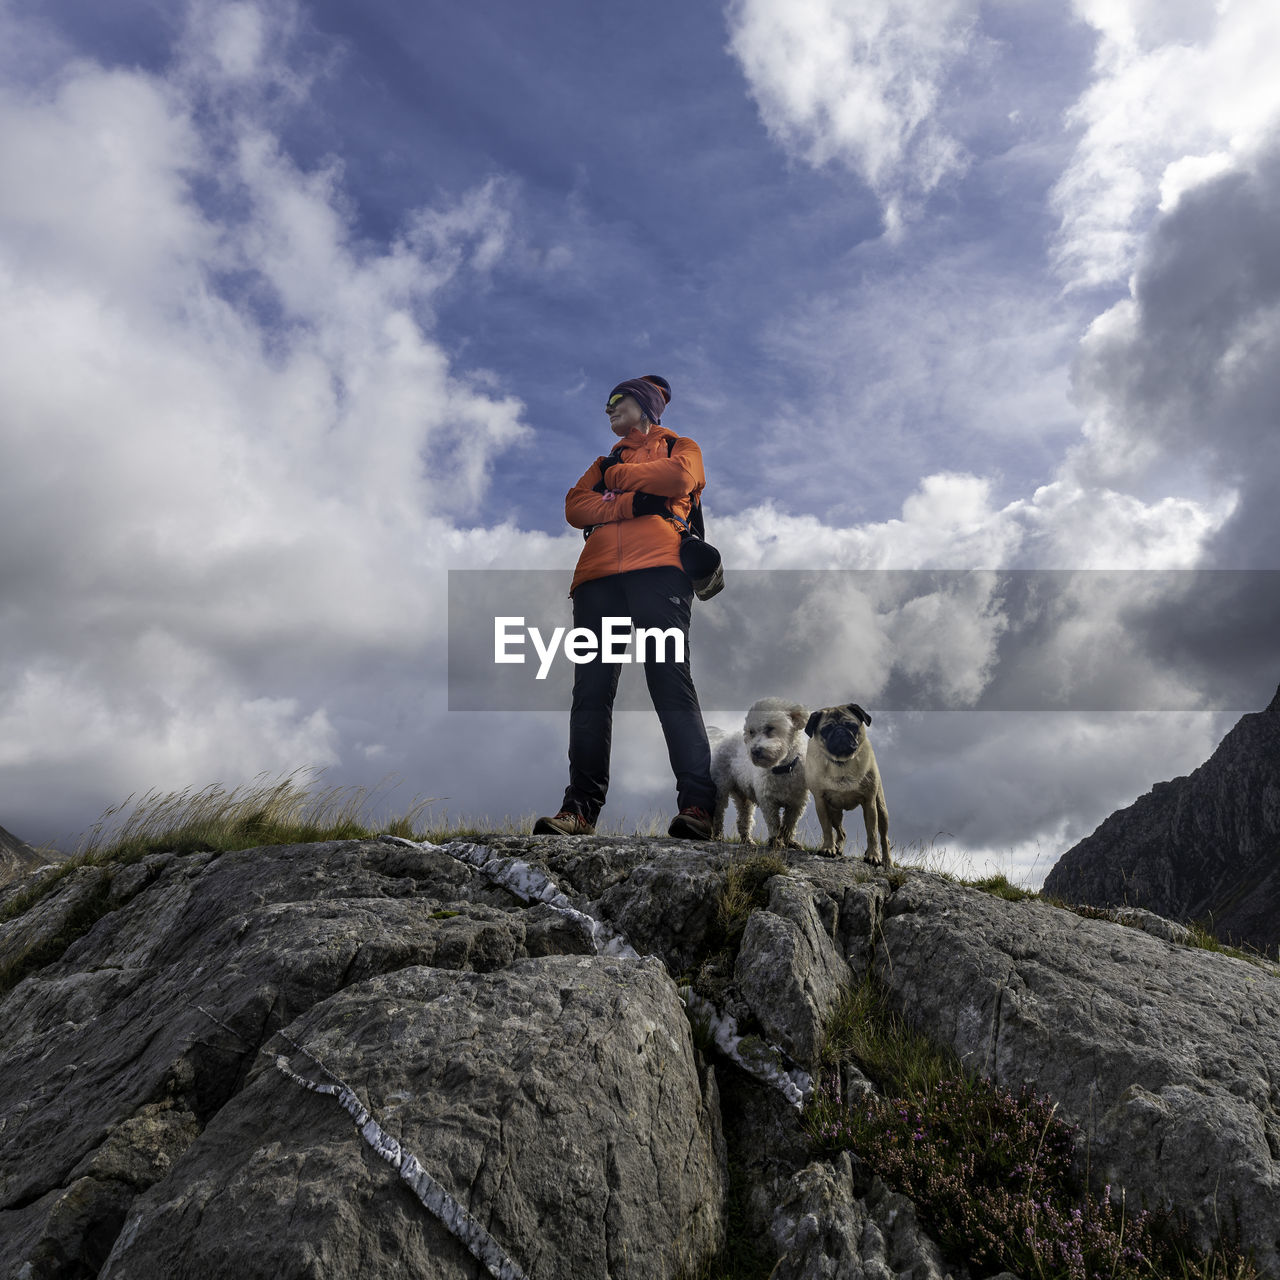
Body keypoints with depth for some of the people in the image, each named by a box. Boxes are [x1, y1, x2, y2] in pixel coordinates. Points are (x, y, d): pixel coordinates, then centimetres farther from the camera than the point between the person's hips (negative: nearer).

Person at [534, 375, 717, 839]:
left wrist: (618, 476, 11)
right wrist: (632, 502, -2)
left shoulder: (679, 447, 24)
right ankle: (581, 808, -11)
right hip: (598, 575, 5)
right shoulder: (604, 463, 35)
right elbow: (575, 507, 15)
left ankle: (697, 804, -22)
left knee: (670, 680, -17)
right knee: (591, 688, -8)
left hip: (657, 567, -4)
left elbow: (679, 478, -1)